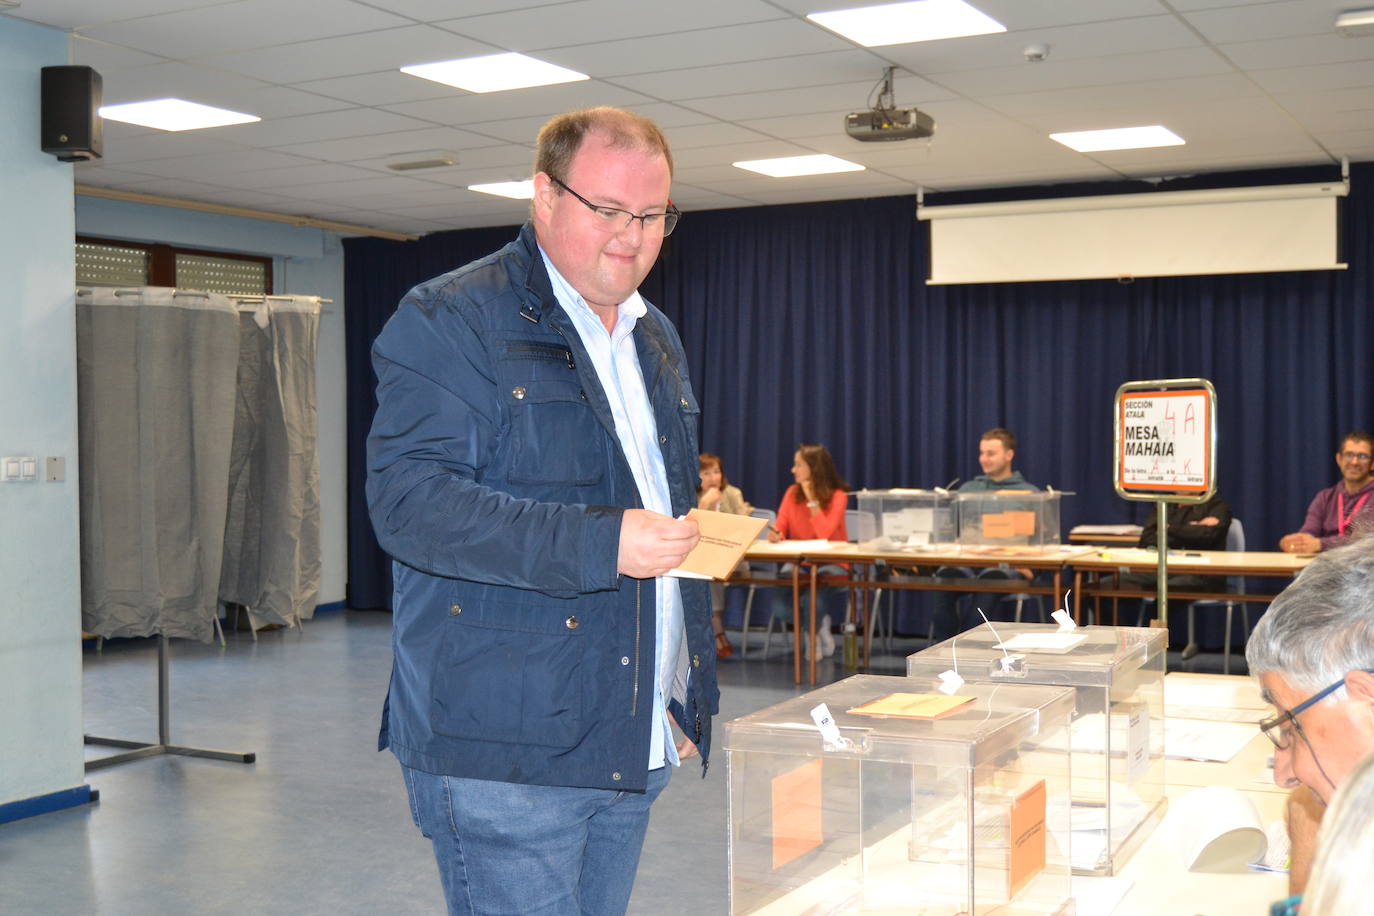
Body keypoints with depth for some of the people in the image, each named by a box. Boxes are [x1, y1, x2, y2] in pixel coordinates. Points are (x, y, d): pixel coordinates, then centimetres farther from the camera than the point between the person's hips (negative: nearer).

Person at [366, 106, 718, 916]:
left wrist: (688, 695, 19)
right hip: (504, 749, -7)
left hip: (632, 743, 8)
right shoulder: (449, 322, -8)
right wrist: (599, 544, -27)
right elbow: (409, 499, -20)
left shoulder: (657, 340, 17)